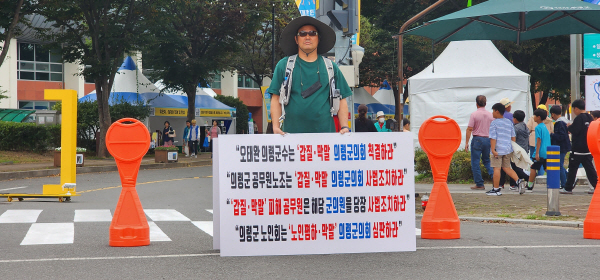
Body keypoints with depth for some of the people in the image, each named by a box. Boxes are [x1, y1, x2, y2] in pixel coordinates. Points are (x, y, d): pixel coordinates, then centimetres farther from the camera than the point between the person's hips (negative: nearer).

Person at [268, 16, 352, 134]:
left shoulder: (331, 67, 14)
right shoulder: (283, 66, 10)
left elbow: (341, 100, 14)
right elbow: (276, 99, 7)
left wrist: (344, 127, 1)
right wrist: (276, 127, -5)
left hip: (325, 131, 1)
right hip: (292, 132, -1)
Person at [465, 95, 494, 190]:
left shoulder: (474, 114, -8)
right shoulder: (490, 115, 6)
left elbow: (469, 129, -10)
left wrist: (466, 142, -5)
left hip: (477, 139, -5)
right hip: (488, 139, 5)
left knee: (475, 163, 2)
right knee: (487, 161, 18)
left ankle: (479, 184, 1)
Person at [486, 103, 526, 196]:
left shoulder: (494, 123, -8)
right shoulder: (509, 122, 12)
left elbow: (493, 138, -14)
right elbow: (513, 136, 15)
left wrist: (493, 149, -16)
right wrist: (513, 147, 23)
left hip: (498, 150, -7)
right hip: (508, 149, 7)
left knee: (496, 168, -2)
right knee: (507, 167, 17)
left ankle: (496, 189, 2)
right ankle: (518, 180, 0)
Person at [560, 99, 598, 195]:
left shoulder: (579, 118, -15)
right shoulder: (590, 118, 10)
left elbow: (574, 130, -20)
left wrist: (569, 127, 1)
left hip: (578, 149, -7)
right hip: (588, 148, 7)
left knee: (572, 169, -1)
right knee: (589, 168, 8)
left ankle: (568, 188, 2)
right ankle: (596, 187, 4)